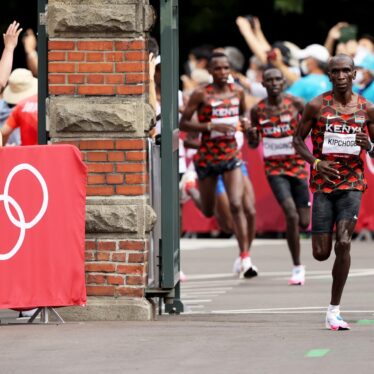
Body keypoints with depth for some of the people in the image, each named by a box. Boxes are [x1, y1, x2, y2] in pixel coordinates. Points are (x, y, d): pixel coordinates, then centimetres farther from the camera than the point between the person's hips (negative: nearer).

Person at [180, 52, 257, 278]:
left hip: (231, 155, 2)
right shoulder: (201, 94, -9)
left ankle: (245, 259, -17)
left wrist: (245, 121, 0)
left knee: (236, 205, -14)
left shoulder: (237, 91, 3)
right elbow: (183, 123, -10)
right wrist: (211, 126, -21)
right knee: (208, 212, 13)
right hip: (207, 156, -2)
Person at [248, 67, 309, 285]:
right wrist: (251, 134, -13)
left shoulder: (296, 104, -4)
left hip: (298, 166, 1)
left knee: (304, 222, 1)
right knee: (291, 215, -20)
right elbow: (254, 145, 9)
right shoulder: (258, 110, 0)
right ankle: (297, 268, -8)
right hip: (275, 168, -1)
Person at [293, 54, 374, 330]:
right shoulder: (317, 106, -1)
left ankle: (334, 310, -9)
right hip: (323, 183, 0)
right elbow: (298, 140, 7)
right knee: (321, 253, -1)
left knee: (343, 244, -17)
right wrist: (315, 162, -10)